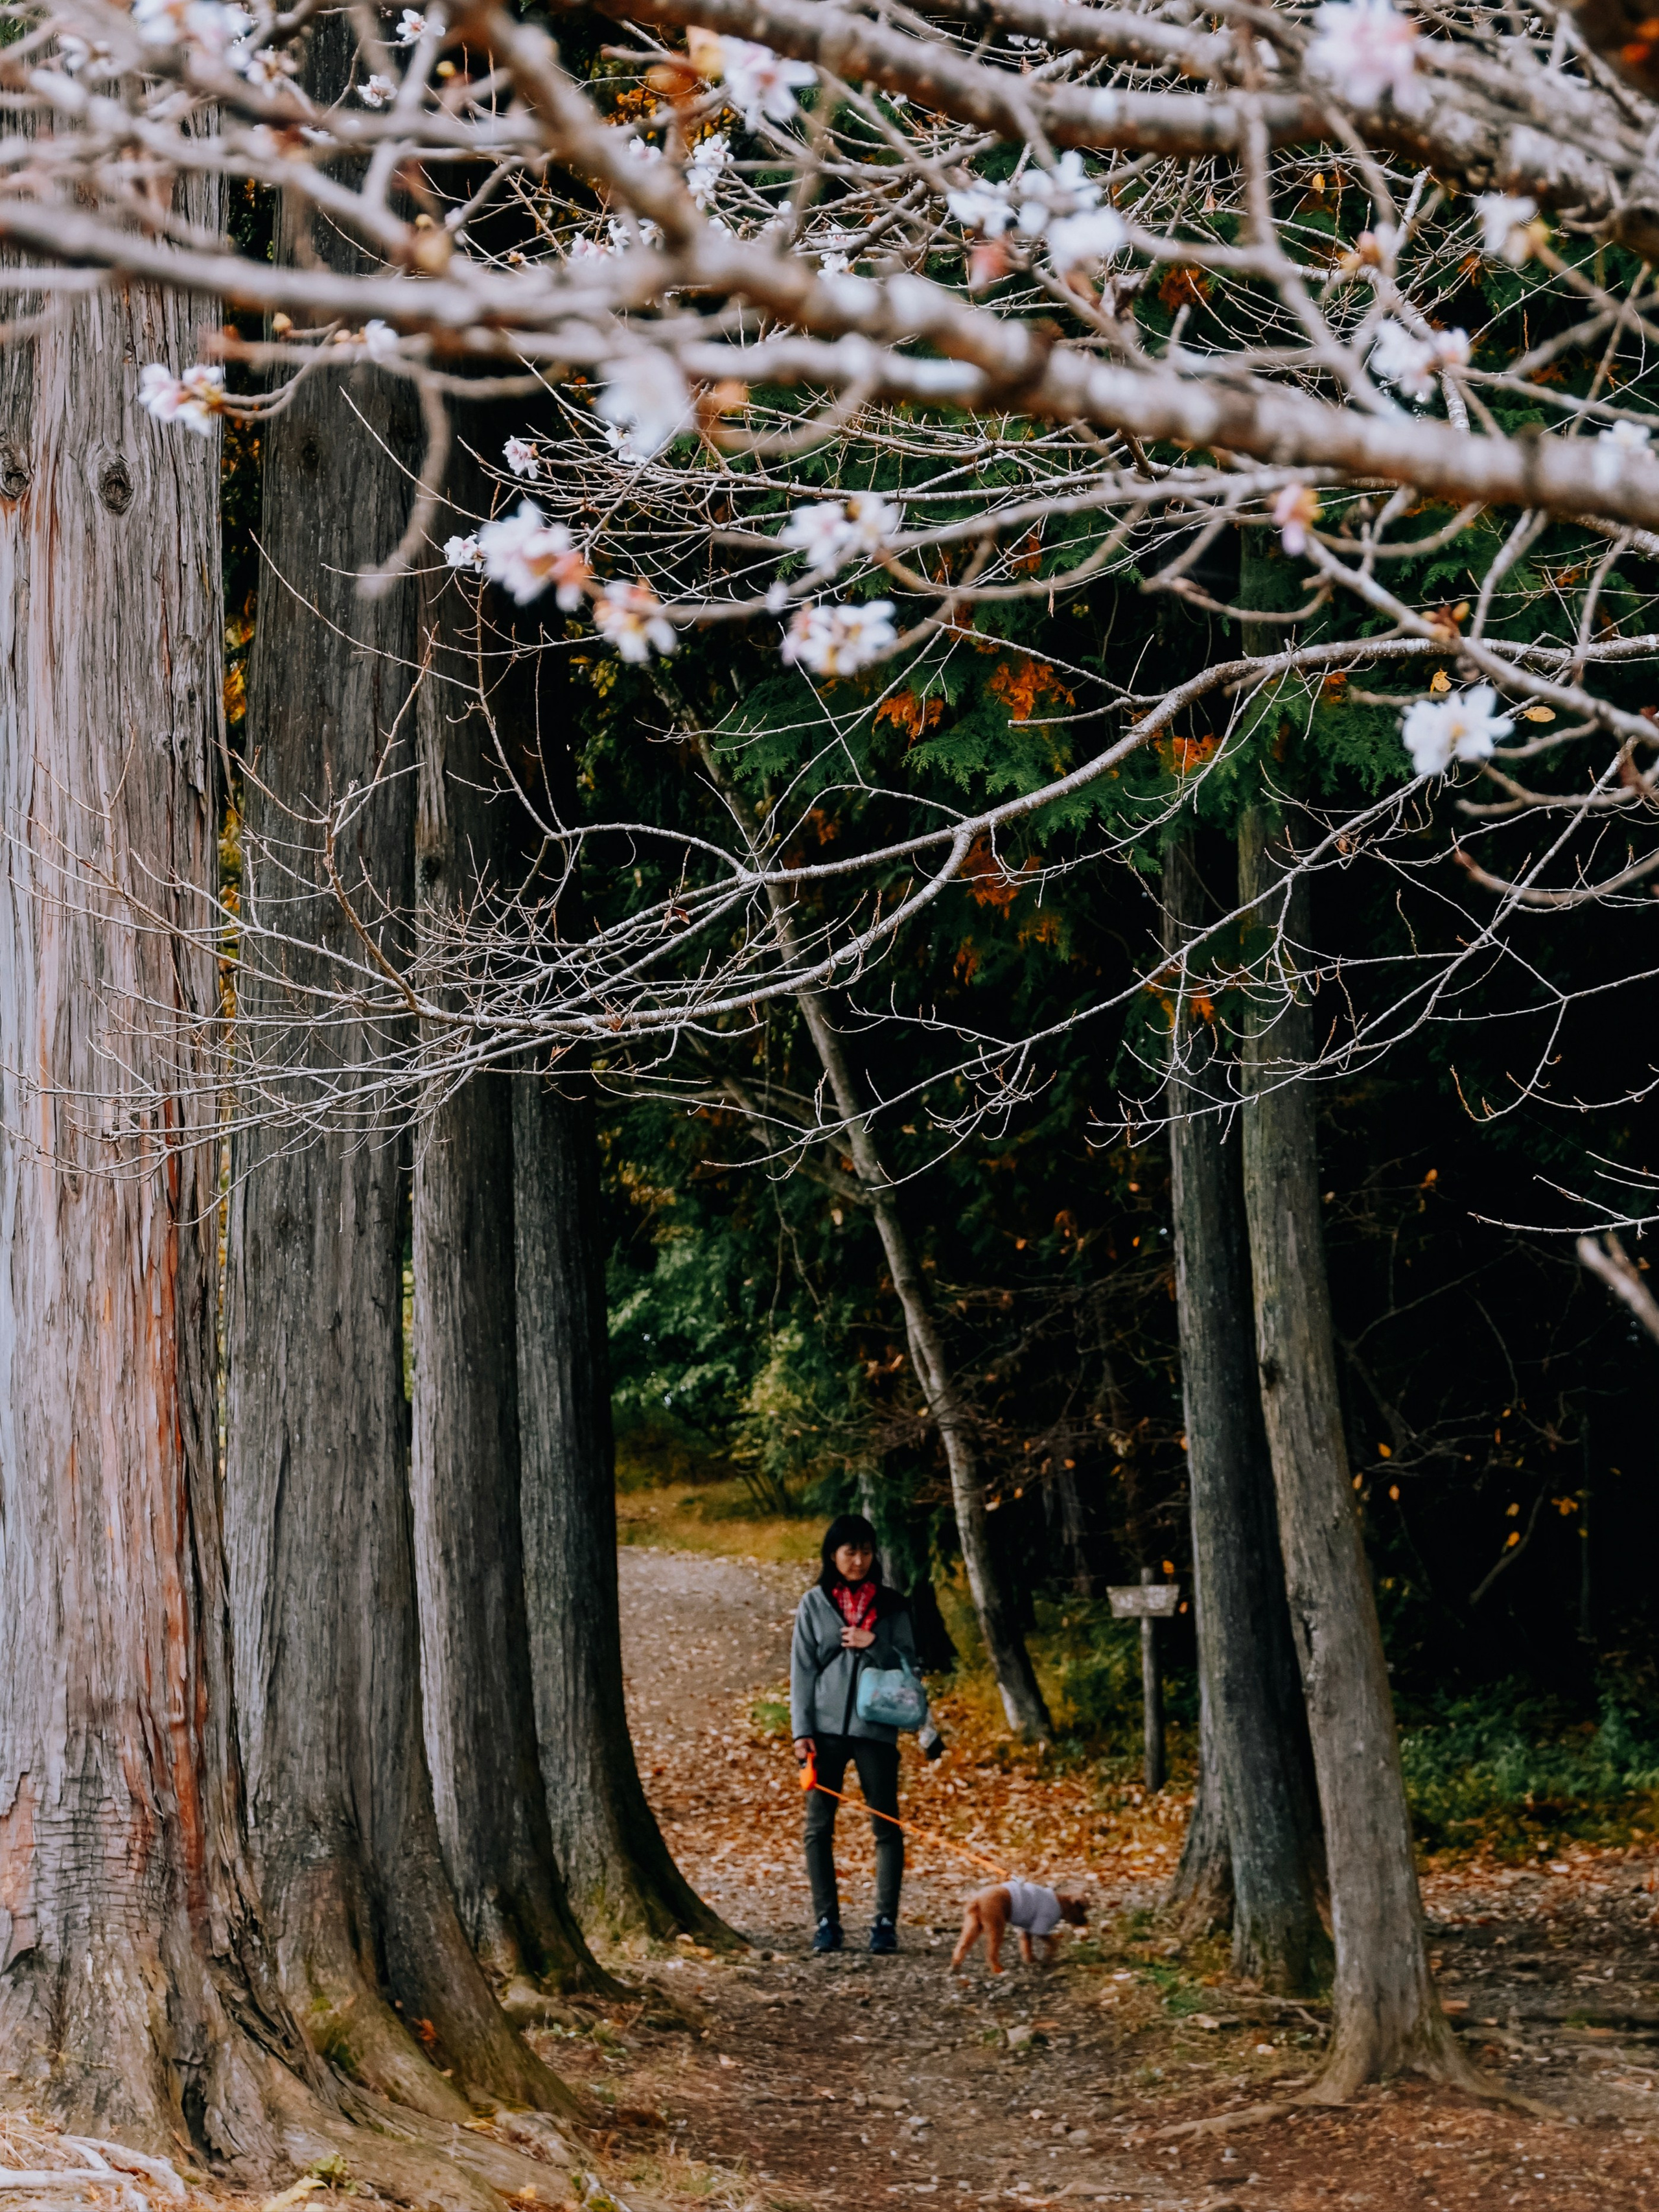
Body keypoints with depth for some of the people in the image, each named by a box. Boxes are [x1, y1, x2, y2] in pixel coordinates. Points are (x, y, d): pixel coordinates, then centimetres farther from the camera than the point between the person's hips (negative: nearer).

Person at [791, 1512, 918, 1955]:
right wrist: (801, 1731, -3)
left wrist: (875, 1645, -12)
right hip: (826, 1728, 0)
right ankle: (826, 1921, 5)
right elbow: (802, 1669, 5)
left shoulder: (891, 1605, 7)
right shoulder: (814, 1604, 7)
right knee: (819, 1826, 0)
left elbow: (909, 1663, 6)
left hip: (875, 1729, 0)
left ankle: (886, 1921, 1)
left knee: (886, 1826, -3)